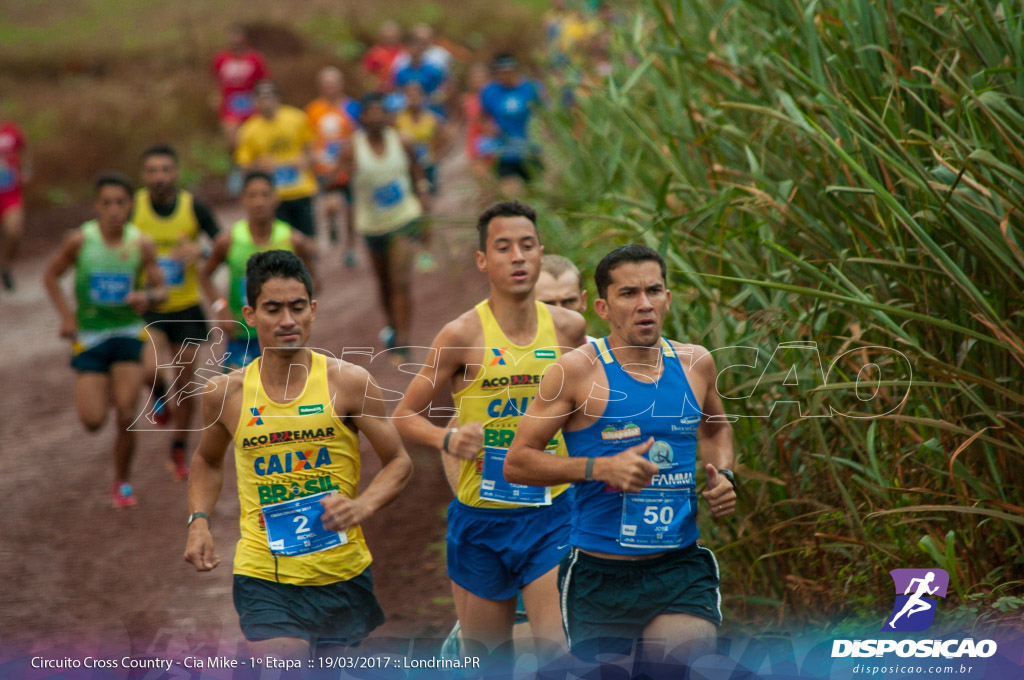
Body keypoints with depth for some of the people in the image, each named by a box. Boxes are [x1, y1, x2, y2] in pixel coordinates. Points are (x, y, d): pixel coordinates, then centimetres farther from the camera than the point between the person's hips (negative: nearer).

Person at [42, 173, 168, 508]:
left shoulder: (142, 244, -8)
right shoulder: (80, 240, -11)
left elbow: (161, 290, -1)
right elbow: (51, 276, 4)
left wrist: (148, 297, -24)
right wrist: (66, 315, -8)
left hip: (128, 333, 0)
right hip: (89, 337, 0)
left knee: (126, 416, -8)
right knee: (93, 421, -6)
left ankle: (121, 483, 14)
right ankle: (103, 391, 32)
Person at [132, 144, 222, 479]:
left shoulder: (193, 206, -9)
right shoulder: (133, 207, -10)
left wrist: (199, 249, -26)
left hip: (186, 307, 1)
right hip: (147, 308, -1)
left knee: (185, 382, 6)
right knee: (154, 369, -24)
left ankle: (179, 451, 28)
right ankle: (161, 391, 16)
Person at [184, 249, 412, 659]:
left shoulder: (348, 383, -5)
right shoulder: (227, 393, 0)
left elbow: (399, 463, 1)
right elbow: (208, 461, 21)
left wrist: (364, 506, -19)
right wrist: (199, 521, 4)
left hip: (343, 575, 1)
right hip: (264, 579, -1)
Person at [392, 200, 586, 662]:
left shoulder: (568, 329, 0)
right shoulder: (463, 336, -9)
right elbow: (404, 416, -4)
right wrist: (448, 439, -21)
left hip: (551, 515, 1)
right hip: (480, 518, -1)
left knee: (561, 650, -14)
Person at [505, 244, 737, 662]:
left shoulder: (695, 363, 8)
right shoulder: (579, 370, -6)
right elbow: (516, 463, -7)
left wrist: (722, 476, 9)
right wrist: (602, 467, -18)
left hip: (681, 569, 3)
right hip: (601, 575, -2)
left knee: (691, 647, -22)